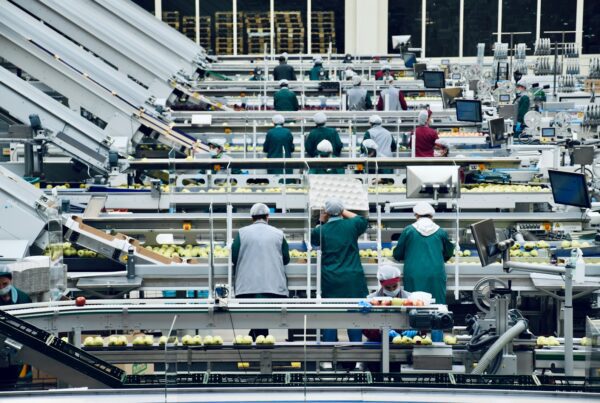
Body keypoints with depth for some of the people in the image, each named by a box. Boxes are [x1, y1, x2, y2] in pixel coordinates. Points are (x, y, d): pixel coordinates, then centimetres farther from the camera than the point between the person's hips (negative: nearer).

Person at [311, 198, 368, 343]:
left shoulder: (322, 230, -3)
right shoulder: (351, 225, -2)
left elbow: (312, 238, 19)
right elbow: (363, 220, 21)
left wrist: (321, 222, 20)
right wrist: (345, 212, 27)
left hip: (330, 281, 0)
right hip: (353, 280, 0)